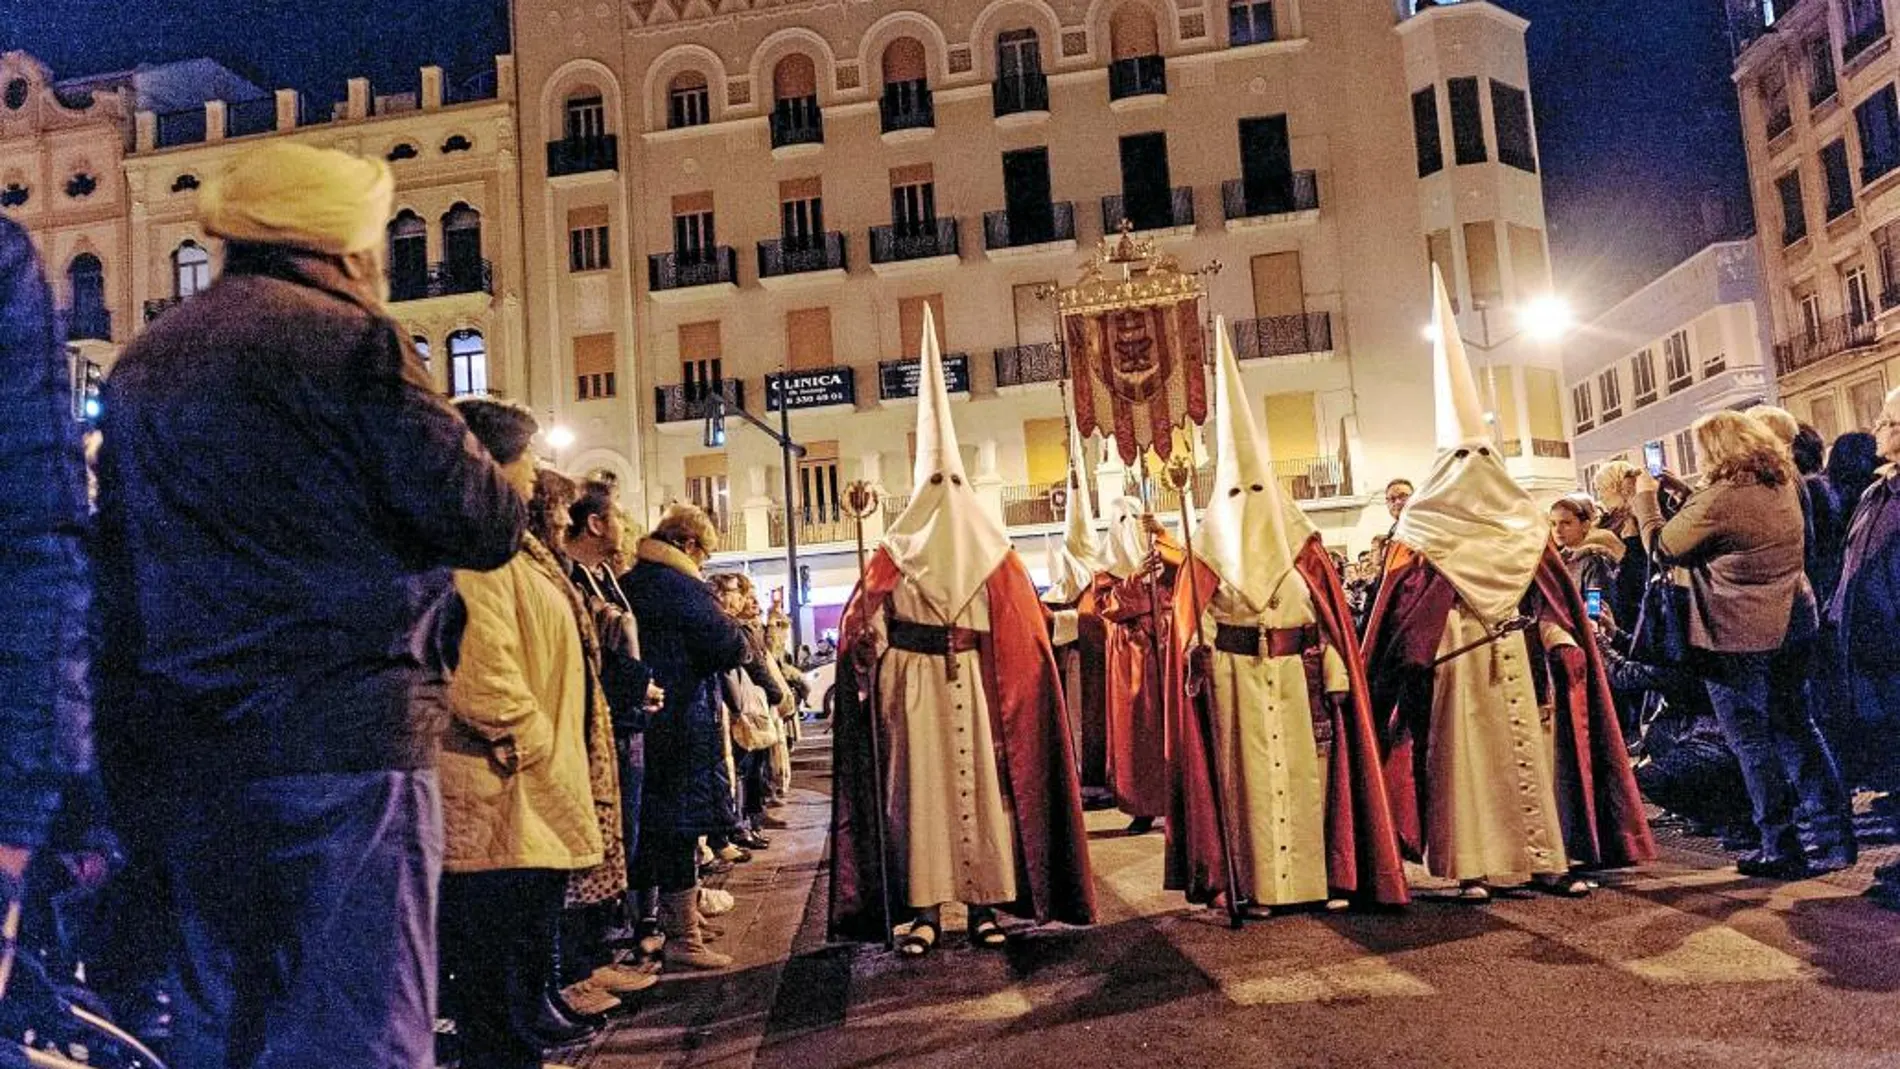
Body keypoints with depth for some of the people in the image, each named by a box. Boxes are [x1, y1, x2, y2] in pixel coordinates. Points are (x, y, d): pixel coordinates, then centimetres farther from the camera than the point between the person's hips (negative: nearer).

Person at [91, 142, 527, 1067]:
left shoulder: (140, 365, 15)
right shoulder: (353, 341, -7)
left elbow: (117, 569, 19)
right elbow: (485, 526, -12)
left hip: (184, 758, 7)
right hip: (342, 745, -7)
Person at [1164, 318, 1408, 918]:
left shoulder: (1301, 543, 8)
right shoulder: (1210, 549, 6)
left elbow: (1331, 618, 4)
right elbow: (1194, 621, 0)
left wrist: (1336, 674, -4)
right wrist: (1198, 656, -15)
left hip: (1298, 675, 1)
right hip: (1236, 678, -1)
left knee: (1307, 770, 4)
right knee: (1245, 775, 1)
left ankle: (1324, 876, 13)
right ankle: (1254, 885, 5)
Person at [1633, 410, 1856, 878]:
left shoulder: (1720, 498, -21)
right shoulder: (1783, 485, 5)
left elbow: (1664, 546, -9)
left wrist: (1646, 497, 5)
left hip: (1737, 638, -8)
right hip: (1790, 625, 8)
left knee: (1752, 743, 4)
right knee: (1797, 732, 17)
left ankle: (1782, 851, 10)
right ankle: (1836, 839, 21)